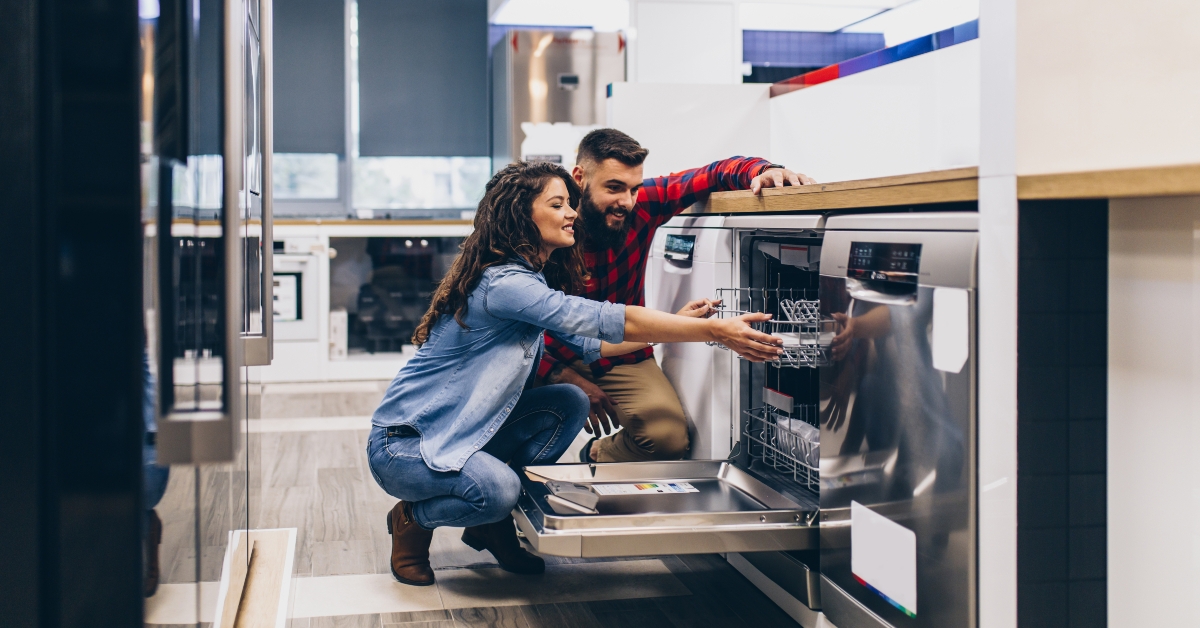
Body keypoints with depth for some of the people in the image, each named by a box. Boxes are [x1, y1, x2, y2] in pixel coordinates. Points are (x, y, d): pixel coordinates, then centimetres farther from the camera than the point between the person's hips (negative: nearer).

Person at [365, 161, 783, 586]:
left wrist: (679, 326, 7)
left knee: (570, 403, -6)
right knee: (497, 489, -34)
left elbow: (589, 344, 12)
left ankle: (492, 527, 5)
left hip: (460, 433, 9)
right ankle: (412, 520, 0)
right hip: (402, 443, -9)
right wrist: (713, 331, -32)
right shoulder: (501, 283, -25)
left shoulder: (534, 279, 6)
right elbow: (606, 321, -32)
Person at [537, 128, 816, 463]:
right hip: (555, 359, -2)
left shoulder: (644, 203, -12)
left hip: (623, 359, 3)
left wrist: (762, 171, -30)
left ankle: (598, 455, 12)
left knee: (669, 435, -21)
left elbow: (715, 173, -7)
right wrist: (568, 379, -30)